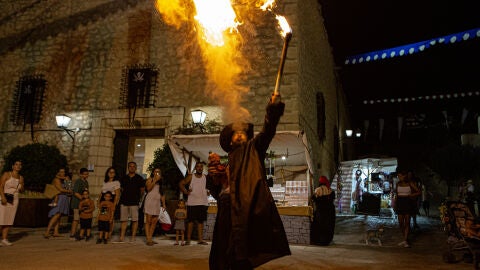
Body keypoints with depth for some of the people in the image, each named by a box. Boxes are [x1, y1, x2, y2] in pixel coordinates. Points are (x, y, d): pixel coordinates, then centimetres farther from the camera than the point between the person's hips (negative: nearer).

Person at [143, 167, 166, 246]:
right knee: (148, 221, -6)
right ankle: (148, 239, -6)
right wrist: (155, 180, -13)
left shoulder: (161, 181, 19)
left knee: (154, 222, 3)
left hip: (157, 203, 5)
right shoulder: (150, 179, 5)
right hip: (150, 201, -5)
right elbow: (148, 188, -13)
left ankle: (150, 238, 10)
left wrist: (163, 203, 13)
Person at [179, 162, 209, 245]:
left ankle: (200, 239, 11)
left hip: (203, 203, 3)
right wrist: (185, 191, -6)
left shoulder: (206, 177, 7)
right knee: (190, 221, 1)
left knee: (201, 221, 6)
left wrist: (208, 192, 6)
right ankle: (188, 239, 8)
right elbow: (181, 183, 4)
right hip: (192, 203, -2)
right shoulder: (191, 177, 0)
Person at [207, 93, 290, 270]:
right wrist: (213, 170, 5)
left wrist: (273, 109, -17)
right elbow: (216, 190, 21)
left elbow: (267, 131, -4)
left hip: (246, 210, -6)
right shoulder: (227, 164, 24)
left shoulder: (253, 149, 12)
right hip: (227, 212, 6)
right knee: (224, 253, 9)